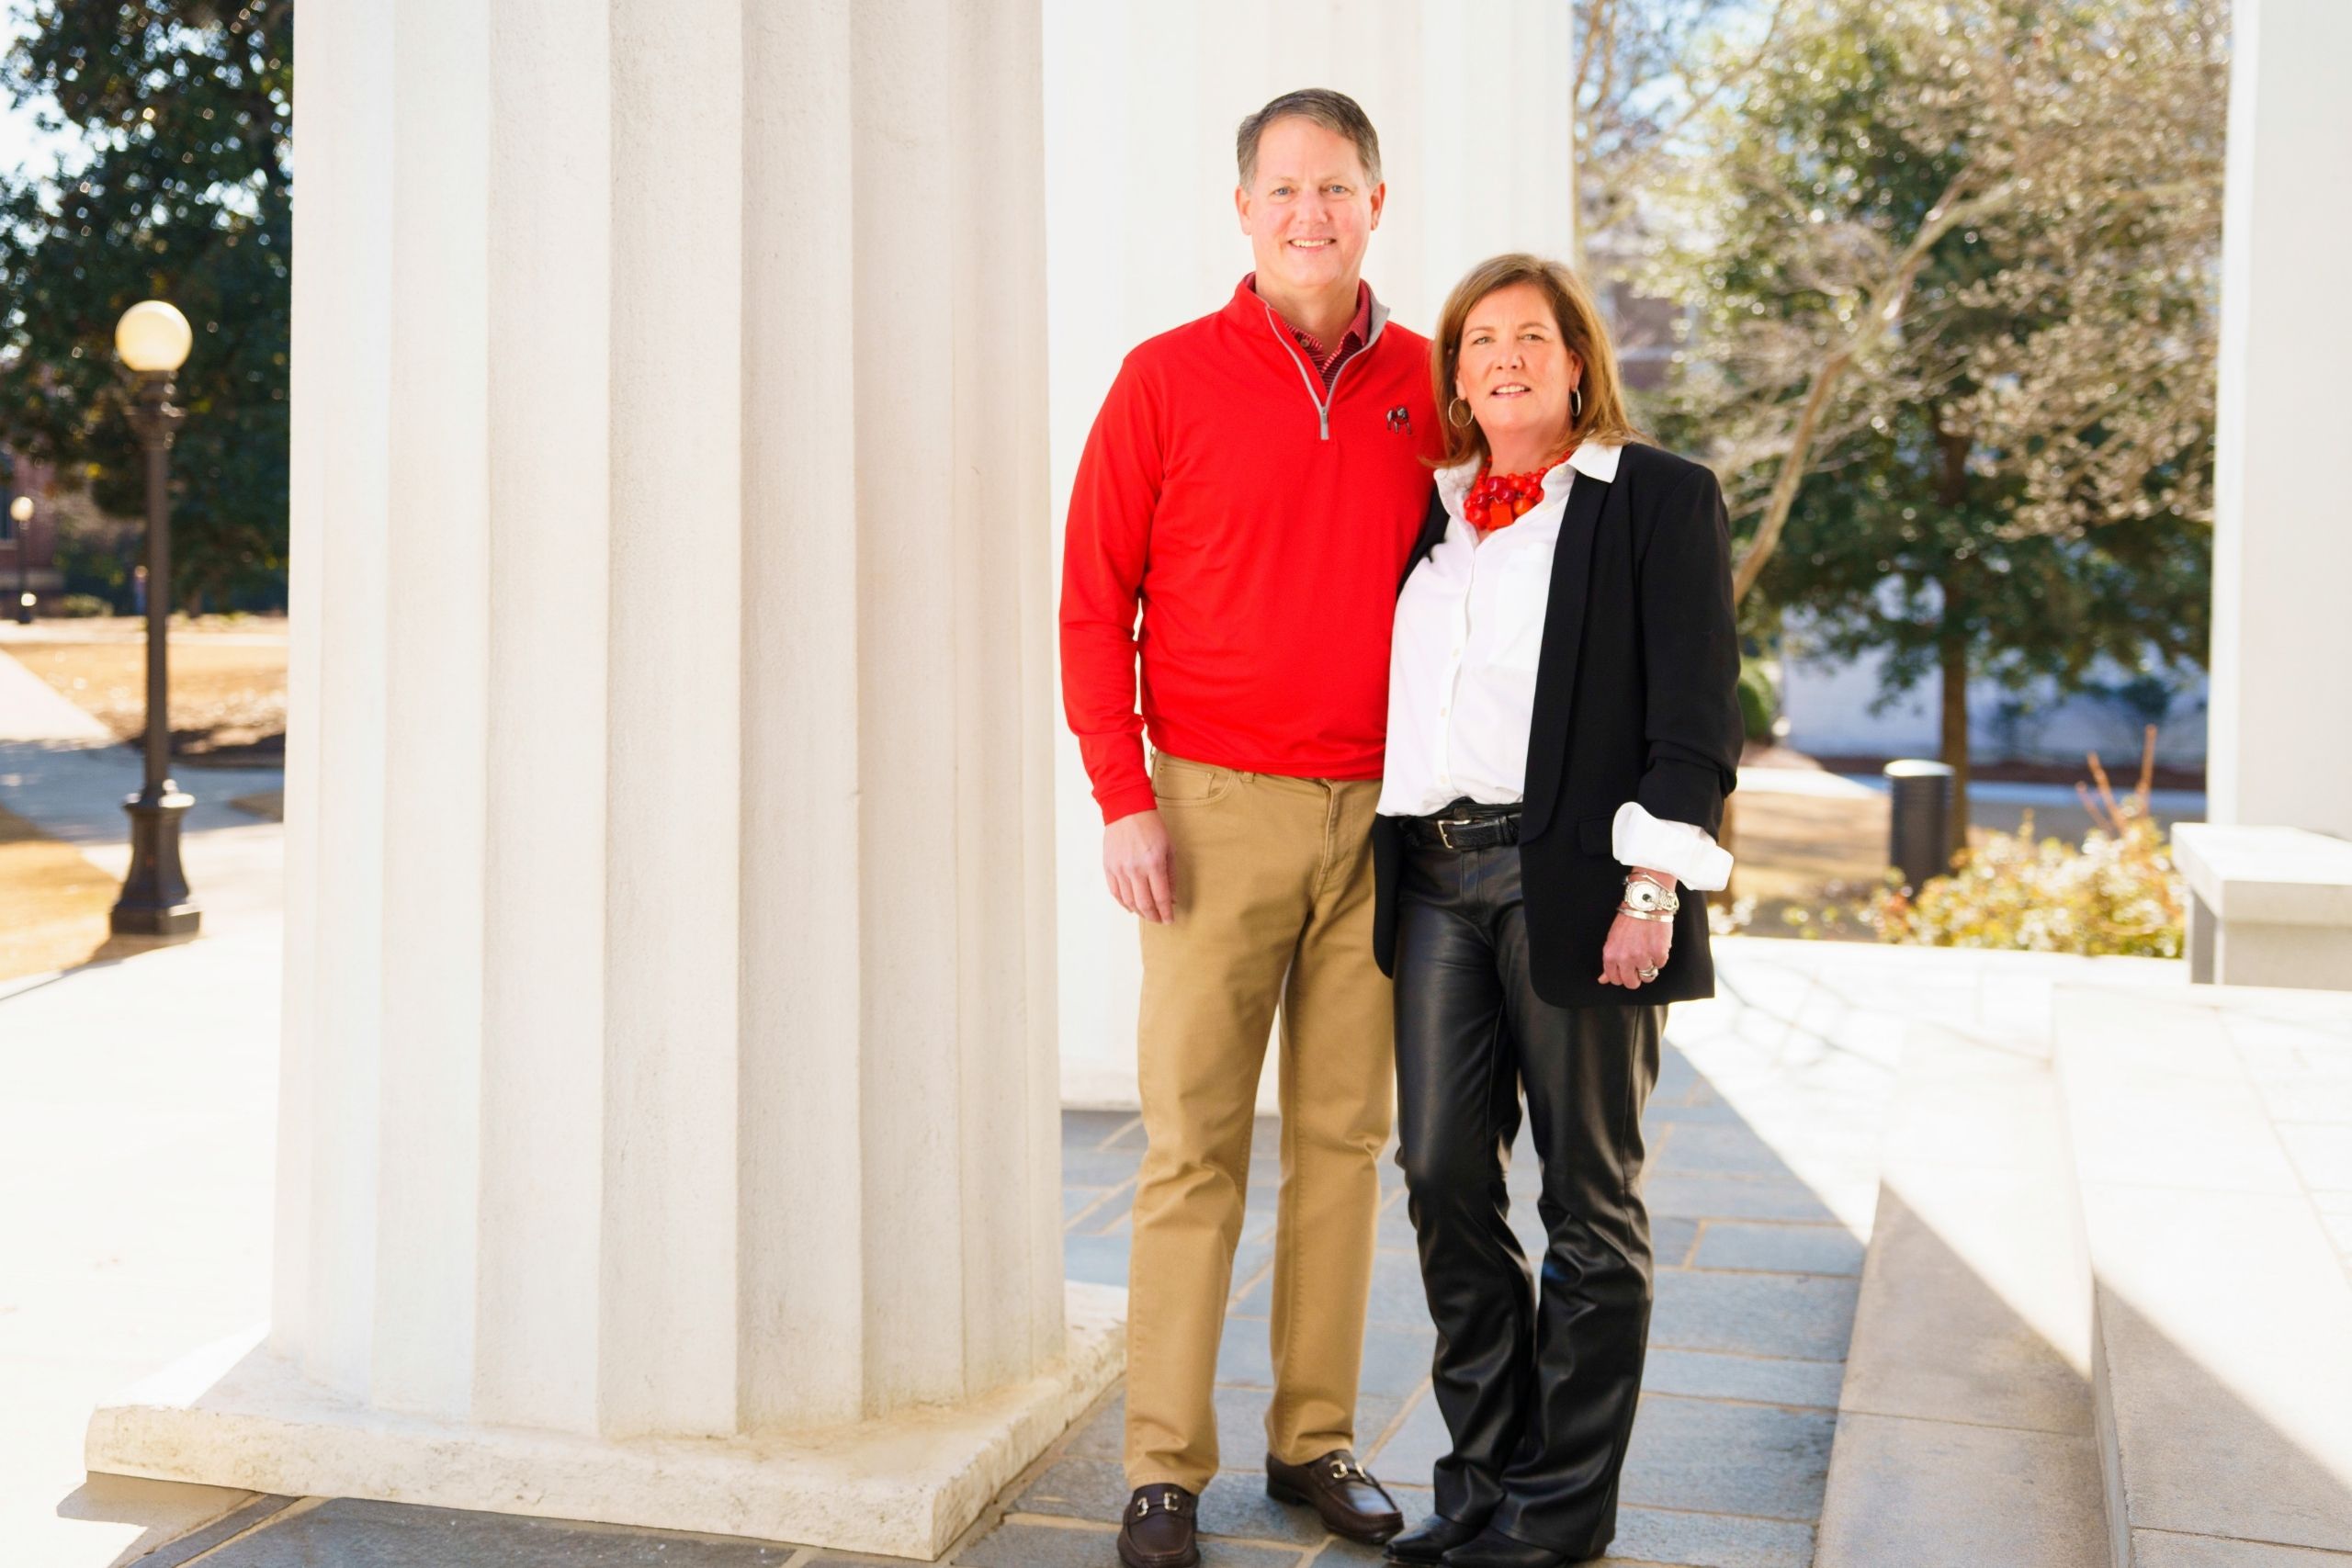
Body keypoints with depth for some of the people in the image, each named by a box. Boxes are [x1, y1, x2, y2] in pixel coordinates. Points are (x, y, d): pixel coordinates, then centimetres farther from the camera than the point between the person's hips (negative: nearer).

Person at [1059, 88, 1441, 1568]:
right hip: (1218, 810, -3)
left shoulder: (1427, 384, 8)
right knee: (1193, 1142, -1)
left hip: (1379, 819, 3)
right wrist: (1124, 798, -7)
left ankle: (1316, 1437, 20)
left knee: (1346, 1137, 8)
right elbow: (1095, 598, 0)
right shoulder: (1166, 378, 1)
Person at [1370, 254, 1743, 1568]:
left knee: (1590, 1197, 4)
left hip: (1575, 881, -5)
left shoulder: (1660, 499, 2)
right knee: (1444, 1177, 4)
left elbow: (1698, 711, -5)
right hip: (1434, 878, 5)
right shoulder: (1431, 509, 17)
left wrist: (1653, 886, -13)